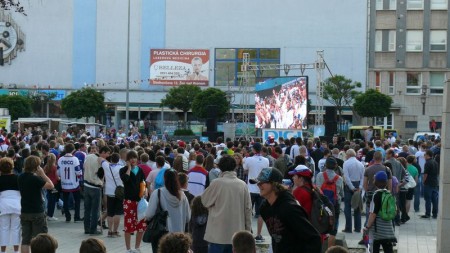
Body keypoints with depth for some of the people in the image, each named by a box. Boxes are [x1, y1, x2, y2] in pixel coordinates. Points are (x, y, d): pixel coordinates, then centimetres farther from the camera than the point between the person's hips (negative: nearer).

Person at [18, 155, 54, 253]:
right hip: (37, 212, -6)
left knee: (25, 239, 7)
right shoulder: (35, 178, -18)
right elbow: (51, 186, -18)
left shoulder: (21, 177, 4)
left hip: (24, 212, 6)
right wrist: (42, 174, -11)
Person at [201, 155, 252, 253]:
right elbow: (248, 209, 4)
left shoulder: (217, 183, -9)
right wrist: (247, 229, 12)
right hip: (237, 233, 3)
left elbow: (205, 201, 3)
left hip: (219, 233, -3)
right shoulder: (243, 185, 1)